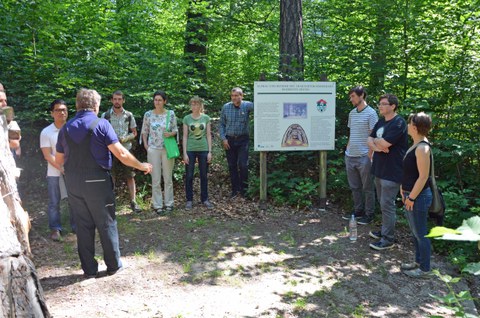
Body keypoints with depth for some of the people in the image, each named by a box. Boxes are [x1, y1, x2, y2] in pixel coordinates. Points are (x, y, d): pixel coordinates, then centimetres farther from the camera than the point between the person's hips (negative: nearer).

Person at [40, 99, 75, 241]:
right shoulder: (46, 132, -5)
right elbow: (47, 155, -8)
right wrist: (62, 168, -17)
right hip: (54, 173, -1)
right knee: (54, 202, 6)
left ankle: (76, 225, 23)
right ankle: (55, 228, 19)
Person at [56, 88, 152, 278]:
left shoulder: (66, 128, 7)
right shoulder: (101, 124, -9)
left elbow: (58, 160, 13)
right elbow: (121, 153, -15)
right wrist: (141, 166, -3)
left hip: (73, 183, 4)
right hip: (96, 182, -4)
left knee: (83, 226, 12)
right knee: (107, 224, 9)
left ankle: (89, 269, 20)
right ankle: (114, 265, 19)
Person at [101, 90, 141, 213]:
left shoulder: (129, 115, 5)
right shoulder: (105, 115, 2)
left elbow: (134, 133, 8)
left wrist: (125, 138, -11)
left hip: (126, 149, 1)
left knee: (130, 176, 2)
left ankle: (133, 202, 8)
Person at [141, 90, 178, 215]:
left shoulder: (171, 114, -1)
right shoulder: (148, 114, 0)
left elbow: (175, 130, 6)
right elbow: (144, 132, 8)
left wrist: (170, 133, -15)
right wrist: (146, 145, -1)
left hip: (168, 149, 0)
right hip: (153, 149, 0)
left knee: (168, 178, 8)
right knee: (156, 179, 4)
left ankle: (169, 203, 21)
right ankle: (157, 205, 14)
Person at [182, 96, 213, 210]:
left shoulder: (206, 118, 4)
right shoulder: (187, 118, 2)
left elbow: (208, 135, 5)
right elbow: (185, 136, 1)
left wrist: (210, 151, -1)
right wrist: (185, 153, -4)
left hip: (203, 150, 1)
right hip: (190, 150, -1)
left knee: (204, 175, 8)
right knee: (189, 176, 2)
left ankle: (204, 199, 20)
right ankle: (189, 200, 13)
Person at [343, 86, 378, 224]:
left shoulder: (371, 113, -8)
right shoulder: (352, 113, 12)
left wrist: (369, 156, -13)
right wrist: (347, 149, 13)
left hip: (363, 157, -7)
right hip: (350, 156, 7)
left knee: (367, 188, 5)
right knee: (354, 187, 15)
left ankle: (369, 214, 16)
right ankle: (358, 211, 28)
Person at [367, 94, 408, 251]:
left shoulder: (398, 123, -17)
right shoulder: (381, 121, 12)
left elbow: (384, 143, -25)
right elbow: (370, 140, 7)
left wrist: (375, 140, -3)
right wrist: (377, 146, -14)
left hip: (392, 172, -9)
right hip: (379, 169, 9)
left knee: (387, 204, -3)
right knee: (383, 203, 18)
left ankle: (388, 239, 7)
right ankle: (385, 230, 32)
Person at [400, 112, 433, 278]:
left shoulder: (422, 148, -21)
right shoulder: (416, 145, 8)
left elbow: (423, 176, -23)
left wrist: (412, 197, -19)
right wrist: (404, 188, 16)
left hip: (418, 196, -10)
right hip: (411, 194, 10)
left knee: (420, 233, 4)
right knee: (415, 231, 20)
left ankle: (424, 269, 18)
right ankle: (418, 261, 35)